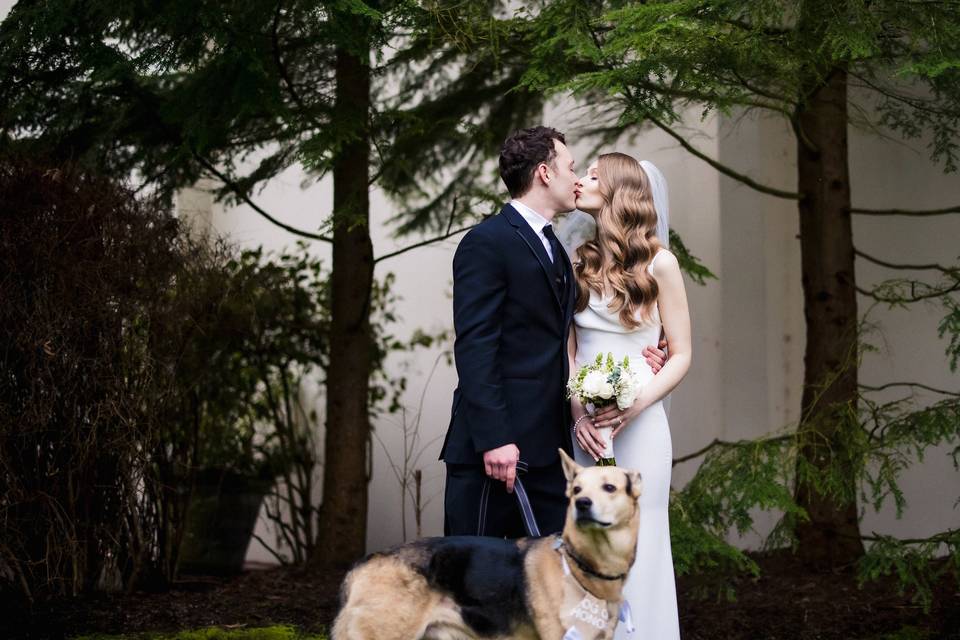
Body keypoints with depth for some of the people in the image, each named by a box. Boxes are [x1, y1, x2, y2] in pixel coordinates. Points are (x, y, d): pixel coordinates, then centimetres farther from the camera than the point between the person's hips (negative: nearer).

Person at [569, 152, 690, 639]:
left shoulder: (658, 264, -3)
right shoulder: (580, 263, 8)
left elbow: (680, 356, -1)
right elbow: (568, 351, 9)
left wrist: (633, 406, -15)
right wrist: (578, 413, -8)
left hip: (638, 424, -4)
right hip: (582, 425, 4)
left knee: (635, 551, -1)